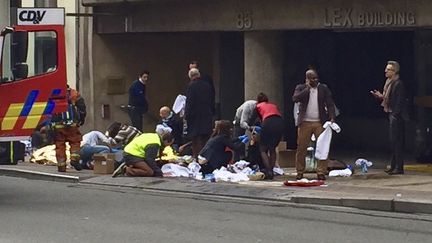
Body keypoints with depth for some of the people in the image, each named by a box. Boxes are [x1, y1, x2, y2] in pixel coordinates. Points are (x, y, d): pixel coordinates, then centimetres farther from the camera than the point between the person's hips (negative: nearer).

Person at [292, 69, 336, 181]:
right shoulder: (301, 88, 7)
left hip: (320, 123, 0)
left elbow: (330, 103, 4)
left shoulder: (324, 88, 8)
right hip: (305, 123, 0)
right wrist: (307, 88, -11)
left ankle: (321, 172, -2)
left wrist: (332, 118, -9)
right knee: (301, 148, 0)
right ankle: (300, 172, 9)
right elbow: (295, 98, -11)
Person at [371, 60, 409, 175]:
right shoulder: (389, 83, 13)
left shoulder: (398, 84, -15)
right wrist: (380, 96, 5)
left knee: (396, 141, -8)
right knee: (393, 141, 13)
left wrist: (395, 115, -22)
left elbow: (400, 101, -19)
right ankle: (394, 165, 18)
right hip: (391, 114, 10)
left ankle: (399, 167, -5)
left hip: (397, 116, -10)